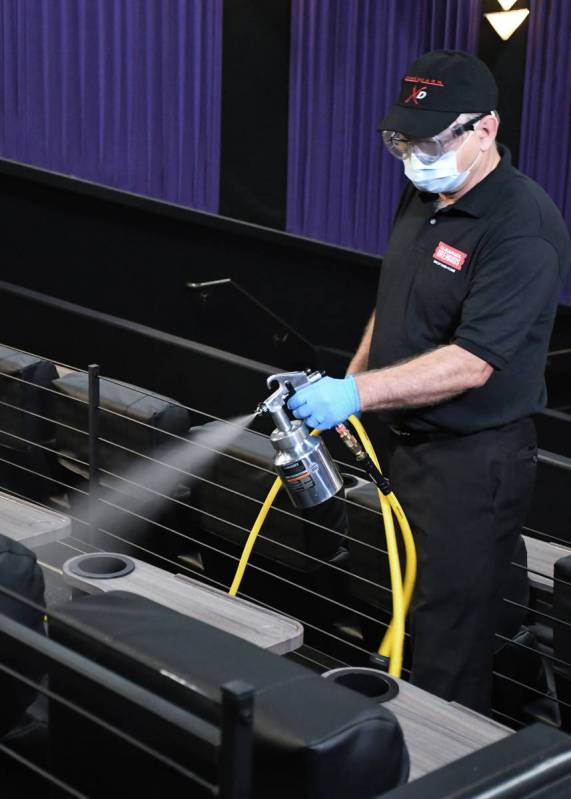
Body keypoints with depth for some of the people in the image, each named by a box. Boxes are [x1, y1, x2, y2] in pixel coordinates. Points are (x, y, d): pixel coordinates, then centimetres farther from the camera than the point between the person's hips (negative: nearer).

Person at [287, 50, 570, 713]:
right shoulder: (421, 198, 8)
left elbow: (472, 362, -28)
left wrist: (358, 392, -32)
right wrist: (338, 397, 18)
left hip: (475, 460, -9)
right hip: (409, 444, 9)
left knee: (448, 641, -2)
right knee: (408, 611, 17)